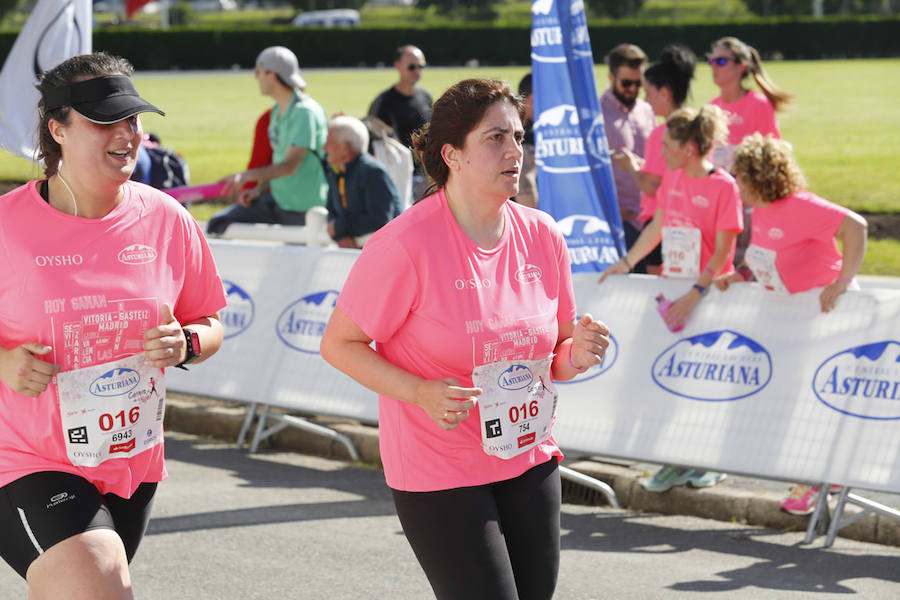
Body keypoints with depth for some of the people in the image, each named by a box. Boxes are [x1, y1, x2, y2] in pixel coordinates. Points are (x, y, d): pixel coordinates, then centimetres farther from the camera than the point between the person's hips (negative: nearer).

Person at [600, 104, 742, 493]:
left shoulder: (723, 186, -15)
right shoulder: (671, 180, 5)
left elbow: (723, 250, -16)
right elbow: (657, 227, 17)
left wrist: (696, 293, -22)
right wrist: (626, 263, 15)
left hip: (709, 294, -6)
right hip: (671, 289, 6)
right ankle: (678, 461, 15)